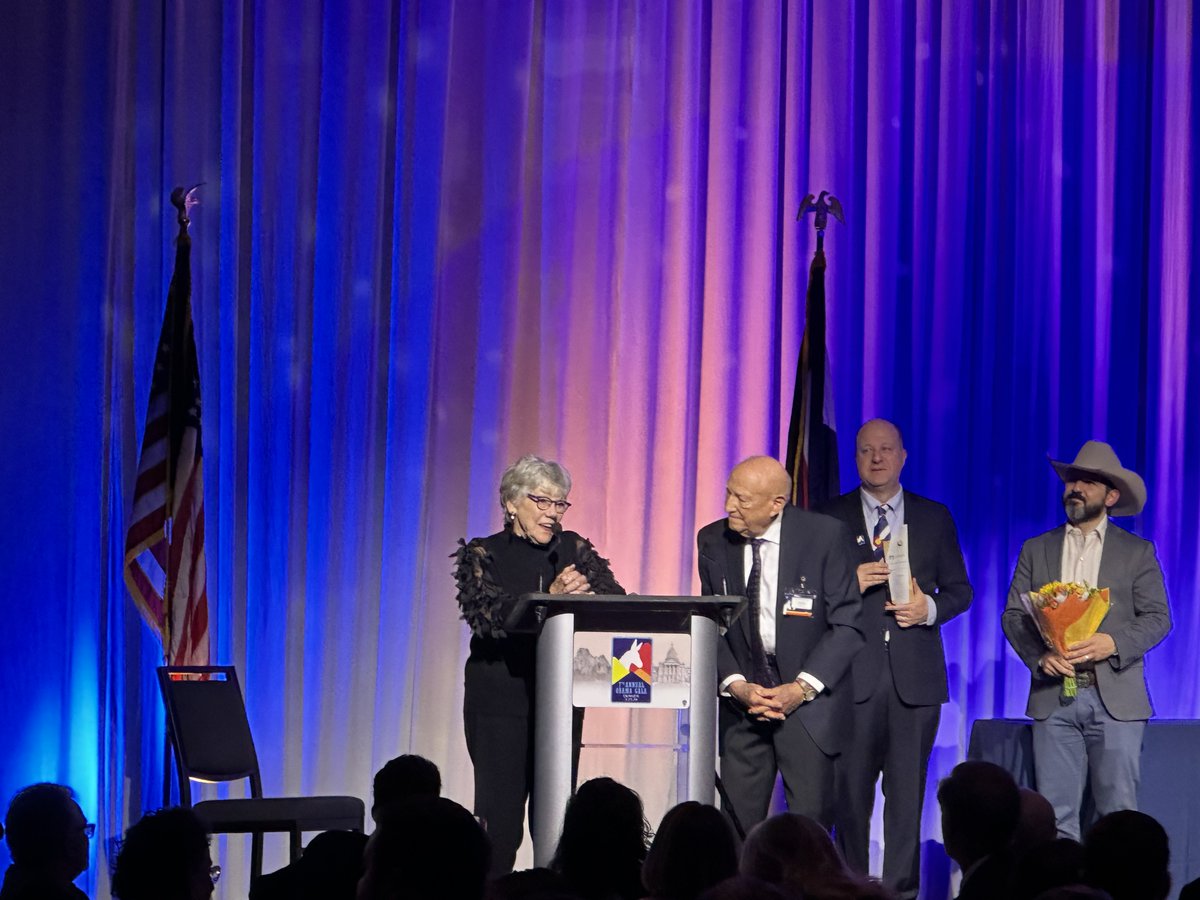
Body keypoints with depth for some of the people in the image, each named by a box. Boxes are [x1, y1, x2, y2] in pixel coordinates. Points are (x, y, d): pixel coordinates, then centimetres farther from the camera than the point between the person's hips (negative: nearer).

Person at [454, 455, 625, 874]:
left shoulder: (573, 549, 11)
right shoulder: (483, 555, 1)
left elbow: (616, 599, -2)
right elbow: (485, 614, -16)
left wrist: (585, 593, -26)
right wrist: (550, 597, -29)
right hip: (499, 696, -3)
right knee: (500, 818, -6)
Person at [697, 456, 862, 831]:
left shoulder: (825, 535, -8)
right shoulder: (714, 541, 2)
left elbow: (847, 624, -7)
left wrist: (802, 688, -15)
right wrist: (736, 685, -9)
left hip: (808, 701, -3)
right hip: (742, 700, 3)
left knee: (810, 823, -7)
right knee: (738, 822, -1)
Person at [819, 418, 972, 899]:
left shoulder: (935, 517, 11)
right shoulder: (830, 517, 7)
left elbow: (959, 589, 12)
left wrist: (930, 608, -7)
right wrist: (851, 584, -13)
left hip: (915, 675, 1)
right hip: (853, 674, -1)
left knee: (907, 791, 0)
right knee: (850, 789, 0)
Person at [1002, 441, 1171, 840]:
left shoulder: (1137, 552, 9)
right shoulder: (1036, 549, 14)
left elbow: (1157, 618, 3)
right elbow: (1013, 615, 9)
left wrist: (1112, 643, -16)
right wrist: (1039, 654, -11)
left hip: (1115, 698, -2)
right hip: (1054, 696, 2)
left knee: (1118, 813, -5)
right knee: (1055, 815, -1)